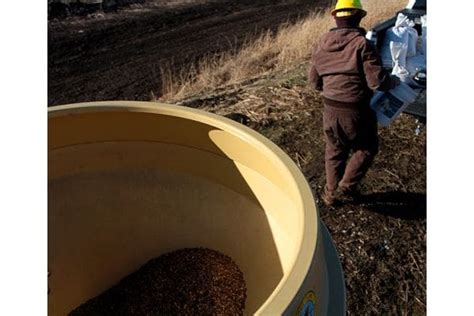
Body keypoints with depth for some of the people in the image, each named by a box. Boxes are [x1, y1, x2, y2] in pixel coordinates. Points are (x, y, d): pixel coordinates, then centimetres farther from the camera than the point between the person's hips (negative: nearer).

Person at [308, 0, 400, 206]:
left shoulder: (321, 45, 4)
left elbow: (314, 82, 11)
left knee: (334, 151, 21)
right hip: (355, 111, -5)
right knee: (367, 148, 18)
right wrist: (394, 81, 3)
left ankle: (331, 193, 33)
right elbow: (377, 81, -17)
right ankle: (346, 187, 14)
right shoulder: (361, 44, -15)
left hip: (330, 109, 6)